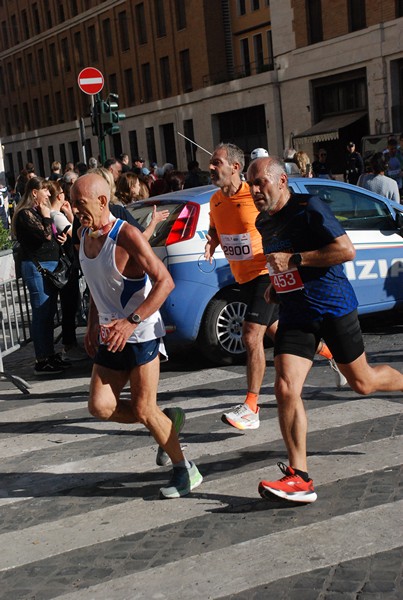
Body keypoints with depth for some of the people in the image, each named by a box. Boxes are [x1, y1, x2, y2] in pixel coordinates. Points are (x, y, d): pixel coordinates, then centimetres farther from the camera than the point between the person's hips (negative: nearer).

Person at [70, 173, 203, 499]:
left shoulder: (126, 235, -18)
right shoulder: (84, 234, 7)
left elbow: (165, 281, -23)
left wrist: (132, 321, -30)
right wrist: (92, 326, 18)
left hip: (141, 334, -8)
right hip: (110, 336, 8)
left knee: (143, 410, -4)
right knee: (100, 406, 0)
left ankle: (186, 470, 14)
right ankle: (167, 421, 22)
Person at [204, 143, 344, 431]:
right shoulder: (216, 201, 2)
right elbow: (214, 229, 20)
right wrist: (211, 242, -2)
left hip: (266, 273, -8)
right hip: (243, 277, 8)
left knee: (251, 336, -15)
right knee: (277, 330, 20)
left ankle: (251, 408, -9)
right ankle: (330, 351, 44)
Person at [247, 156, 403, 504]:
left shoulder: (309, 208, -14)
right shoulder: (264, 222, 10)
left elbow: (347, 250, -21)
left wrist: (294, 260, -22)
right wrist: (276, 285, 12)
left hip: (334, 307, -5)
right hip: (295, 314, 6)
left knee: (362, 382, 10)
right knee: (285, 389, -11)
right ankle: (299, 479, -6)